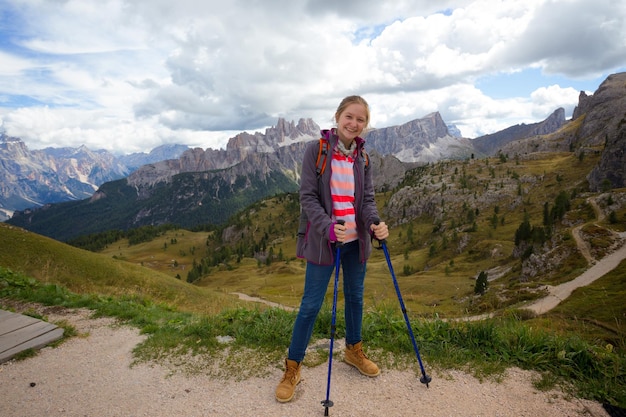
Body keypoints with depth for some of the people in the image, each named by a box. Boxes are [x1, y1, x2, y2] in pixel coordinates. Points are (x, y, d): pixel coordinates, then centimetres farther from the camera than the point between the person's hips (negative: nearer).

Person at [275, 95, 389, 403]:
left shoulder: (362, 158, 5)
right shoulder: (316, 149, -8)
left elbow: (367, 199, 2)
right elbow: (307, 196, -13)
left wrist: (376, 223, -19)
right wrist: (328, 227, -29)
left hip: (356, 240, 5)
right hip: (324, 240, -5)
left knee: (355, 297, 18)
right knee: (311, 305, 1)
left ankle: (354, 351, 42)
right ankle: (292, 368, 19)